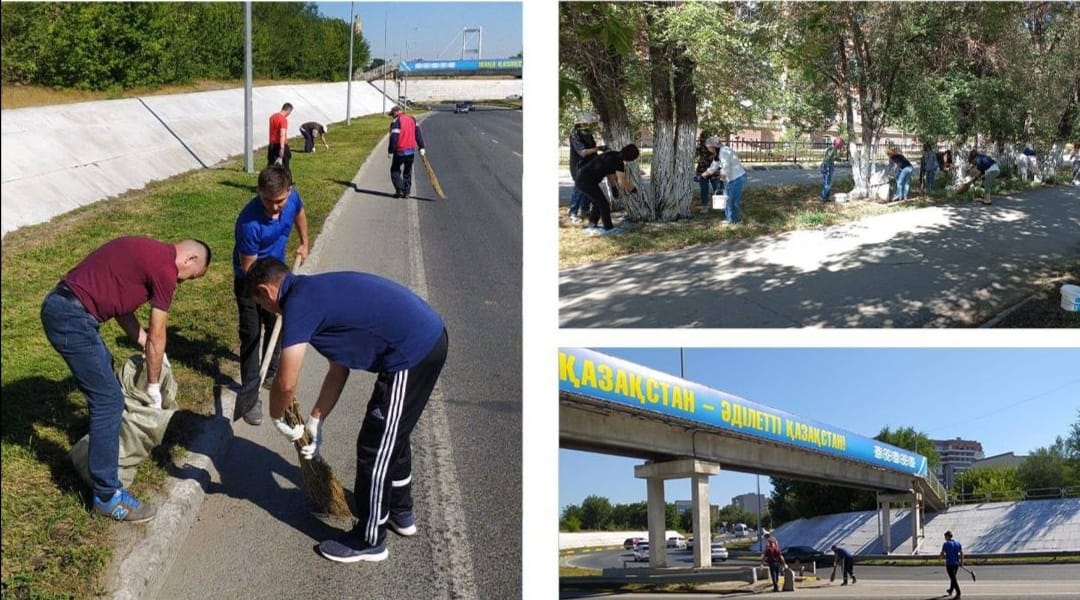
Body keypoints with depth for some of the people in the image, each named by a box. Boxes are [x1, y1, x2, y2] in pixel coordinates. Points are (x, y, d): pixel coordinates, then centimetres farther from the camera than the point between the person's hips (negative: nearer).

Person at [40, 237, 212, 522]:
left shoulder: (149, 253, 18)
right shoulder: (165, 268, -10)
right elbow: (157, 336, -2)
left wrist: (147, 347, 27)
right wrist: (153, 386, 9)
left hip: (59, 305, 11)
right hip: (71, 317, -11)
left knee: (104, 373, 30)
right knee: (109, 400, -7)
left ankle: (102, 440, 53)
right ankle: (107, 495, -1)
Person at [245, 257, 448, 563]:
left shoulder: (298, 304, -11)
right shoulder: (317, 291, 18)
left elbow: (286, 383, -14)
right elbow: (339, 369, 22)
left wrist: (277, 418, 7)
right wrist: (315, 421, 23)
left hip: (411, 354, -10)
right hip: (429, 334, 10)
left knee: (375, 447, 4)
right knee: (393, 435, 26)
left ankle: (369, 540, 19)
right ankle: (400, 512, 44)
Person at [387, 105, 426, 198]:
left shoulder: (396, 122, -9)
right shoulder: (412, 119, 10)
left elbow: (393, 138, -15)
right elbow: (418, 134, 9)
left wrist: (390, 151, -10)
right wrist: (421, 147, 11)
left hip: (400, 151, -5)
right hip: (411, 150, 5)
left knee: (395, 170, 11)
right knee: (408, 172, 16)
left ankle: (399, 189, -5)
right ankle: (406, 192, 13)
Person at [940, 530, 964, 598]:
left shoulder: (946, 544, -9)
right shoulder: (958, 543, 6)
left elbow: (942, 555, -10)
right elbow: (962, 553, 4)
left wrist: (939, 556, 11)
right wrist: (961, 562, 11)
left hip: (949, 564, -6)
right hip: (956, 563, 6)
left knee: (953, 579, -3)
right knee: (953, 577, 24)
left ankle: (958, 593, -11)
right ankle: (951, 591, 40)